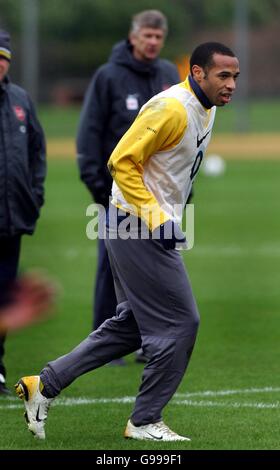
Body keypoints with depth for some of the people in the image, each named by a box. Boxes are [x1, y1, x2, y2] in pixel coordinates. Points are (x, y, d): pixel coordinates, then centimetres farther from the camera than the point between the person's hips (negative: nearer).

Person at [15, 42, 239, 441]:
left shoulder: (206, 111, 11)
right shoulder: (172, 108, -20)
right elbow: (122, 161, -21)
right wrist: (155, 216, -23)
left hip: (155, 228, 10)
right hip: (139, 228, -10)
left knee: (132, 325, 15)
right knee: (180, 323, -5)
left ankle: (45, 385, 19)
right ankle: (145, 421, 7)